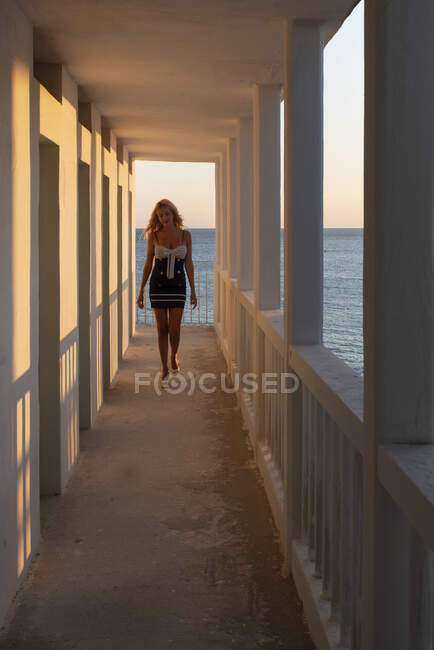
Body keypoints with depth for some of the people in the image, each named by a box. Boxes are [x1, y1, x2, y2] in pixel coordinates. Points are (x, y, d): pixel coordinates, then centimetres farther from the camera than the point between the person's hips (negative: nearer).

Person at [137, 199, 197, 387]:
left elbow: (189, 263, 3)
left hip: (177, 286, 0)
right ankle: (165, 370, 12)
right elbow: (148, 264, 3)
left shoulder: (185, 235, 0)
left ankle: (173, 355, 26)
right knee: (162, 329, 2)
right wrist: (141, 291, 2)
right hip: (158, 285, 0)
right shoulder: (154, 236, -2)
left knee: (174, 329, -6)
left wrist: (193, 290, 1)